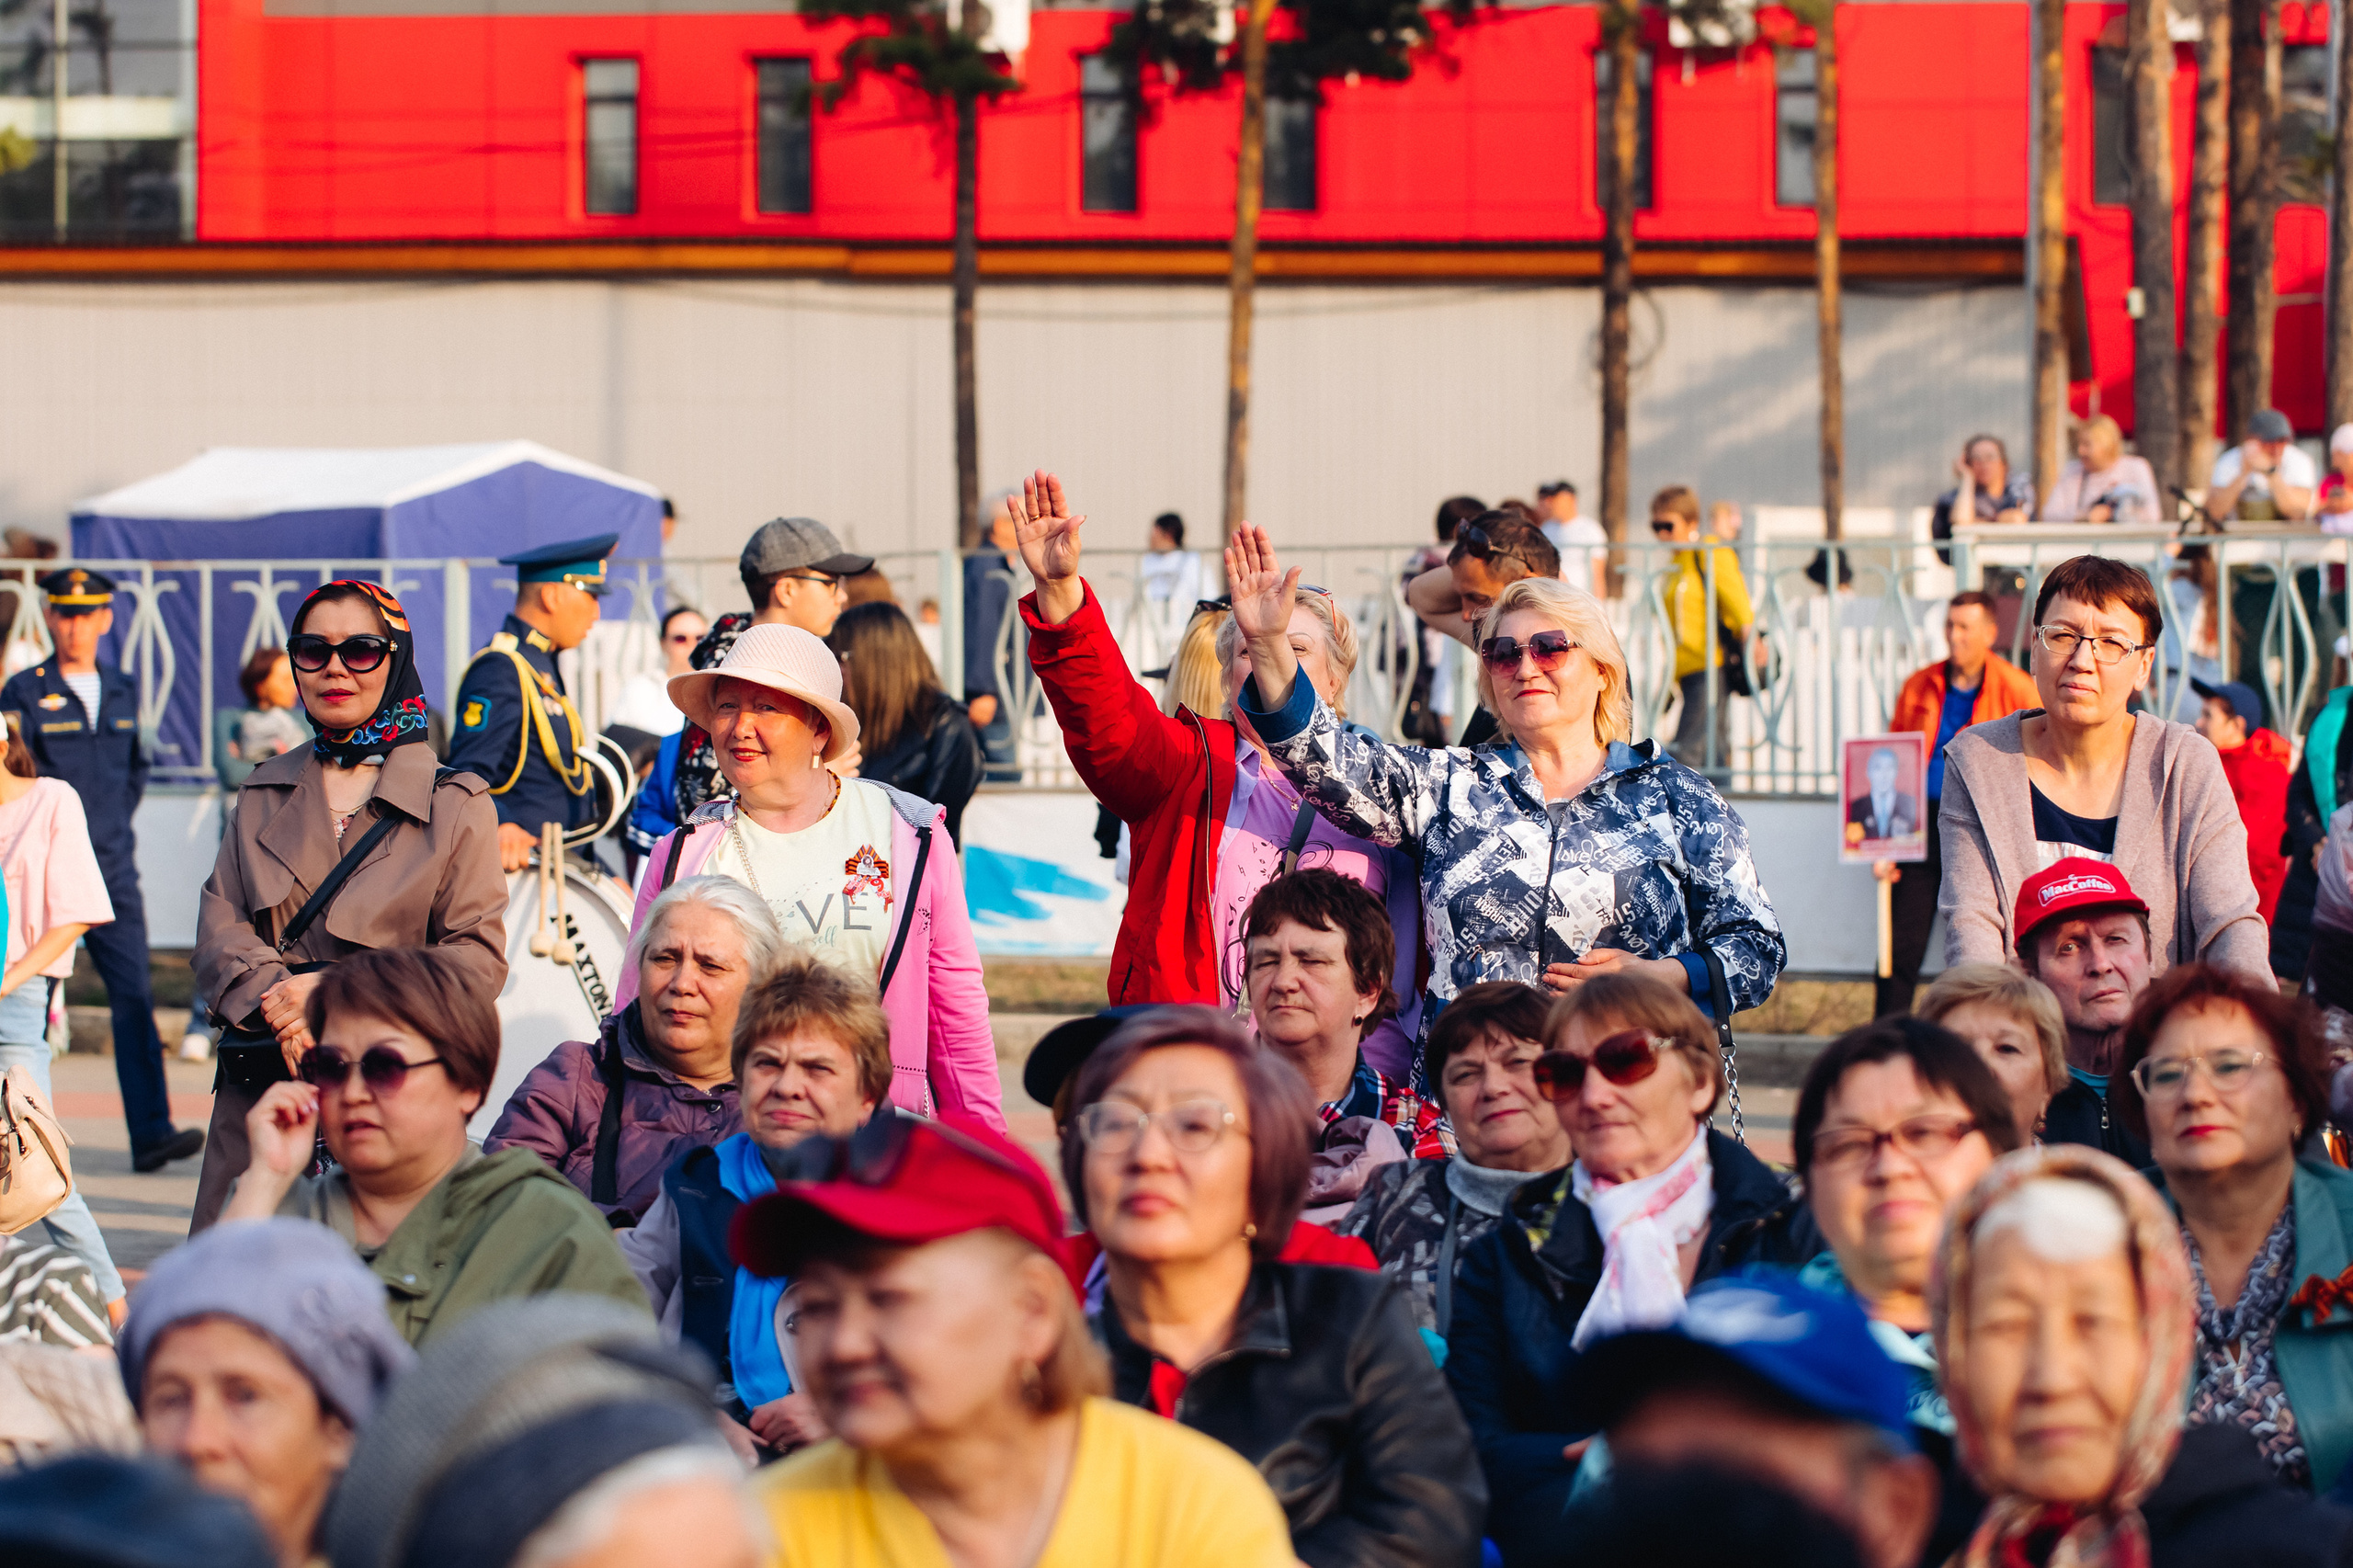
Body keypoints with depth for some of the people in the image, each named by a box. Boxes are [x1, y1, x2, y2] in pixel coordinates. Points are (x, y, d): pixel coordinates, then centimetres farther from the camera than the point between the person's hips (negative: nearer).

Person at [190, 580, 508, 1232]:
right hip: (258, 1086, 3)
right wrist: (281, 1010, -13)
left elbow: (477, 959, -3)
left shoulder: (456, 803, 4)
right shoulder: (266, 794, 17)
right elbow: (219, 926, 8)